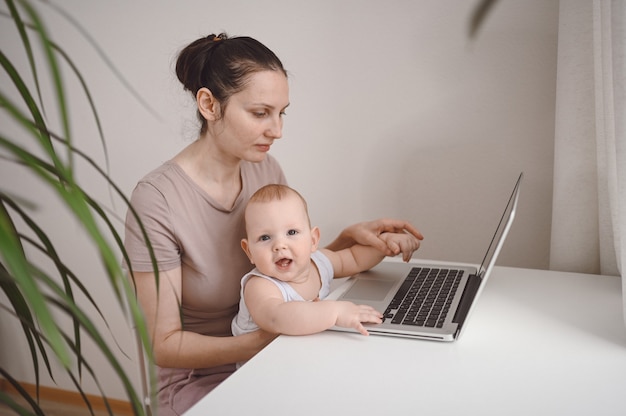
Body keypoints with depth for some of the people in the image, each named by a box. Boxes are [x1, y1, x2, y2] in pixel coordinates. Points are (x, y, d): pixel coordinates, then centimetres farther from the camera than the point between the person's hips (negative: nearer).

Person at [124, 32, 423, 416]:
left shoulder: (267, 171, -1)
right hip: (200, 383, -5)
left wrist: (351, 236, -10)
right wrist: (259, 342, -30)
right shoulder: (157, 199, -20)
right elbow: (164, 345, -17)